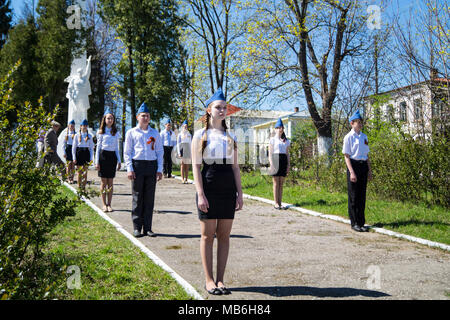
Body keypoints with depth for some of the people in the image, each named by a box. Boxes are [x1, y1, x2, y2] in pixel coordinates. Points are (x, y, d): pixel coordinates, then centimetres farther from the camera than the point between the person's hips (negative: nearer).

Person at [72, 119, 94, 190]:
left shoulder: (89, 136, 7)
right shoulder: (77, 135, 4)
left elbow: (91, 148, 8)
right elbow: (74, 147, 3)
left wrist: (91, 158, 2)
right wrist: (74, 158, -3)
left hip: (86, 153, 1)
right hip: (79, 153, -1)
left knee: (85, 172, -3)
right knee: (79, 172, 4)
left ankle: (84, 187, 3)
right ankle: (79, 186, 14)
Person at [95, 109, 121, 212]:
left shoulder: (116, 133, 11)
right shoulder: (101, 132, 4)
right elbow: (98, 147, 3)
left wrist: (119, 161, 7)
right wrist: (97, 162, -3)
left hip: (112, 156, 2)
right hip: (103, 155, -2)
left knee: (111, 182, 2)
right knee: (104, 181, 0)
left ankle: (109, 204, 9)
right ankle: (104, 205, 7)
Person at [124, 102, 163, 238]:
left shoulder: (155, 133, 12)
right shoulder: (131, 132, 6)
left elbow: (160, 151, 11)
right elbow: (127, 152, 4)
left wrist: (159, 169, 3)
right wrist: (129, 169, -6)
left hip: (152, 166, 2)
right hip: (137, 165, -2)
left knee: (149, 198, 4)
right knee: (137, 197, 2)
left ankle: (147, 228, 11)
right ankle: (137, 228, 10)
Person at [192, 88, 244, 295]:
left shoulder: (230, 137, 13)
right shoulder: (200, 135, 1)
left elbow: (235, 167, 12)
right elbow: (196, 167, -5)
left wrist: (240, 193, 4)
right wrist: (200, 194, -13)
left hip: (228, 190, 4)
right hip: (209, 189, -4)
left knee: (224, 236, 6)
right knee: (208, 236, 3)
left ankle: (220, 280, 16)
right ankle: (209, 280, 13)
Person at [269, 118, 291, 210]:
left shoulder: (286, 141, 16)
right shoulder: (272, 139, 4)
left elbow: (287, 154, 16)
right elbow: (270, 153, -1)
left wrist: (288, 165, 7)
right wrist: (271, 164, -11)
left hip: (283, 161, 4)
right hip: (275, 160, -4)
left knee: (281, 184, 4)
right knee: (276, 183, -3)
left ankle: (280, 203, 8)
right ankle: (276, 204, 0)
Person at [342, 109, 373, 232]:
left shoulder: (364, 137, 12)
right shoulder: (349, 137, -6)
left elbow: (367, 154, 18)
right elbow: (347, 156, -9)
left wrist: (369, 170, 13)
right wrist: (351, 172, -16)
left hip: (363, 166, 6)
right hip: (353, 165, -6)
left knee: (362, 195, 10)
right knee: (353, 196, 1)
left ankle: (361, 222, 18)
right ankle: (354, 223, 10)